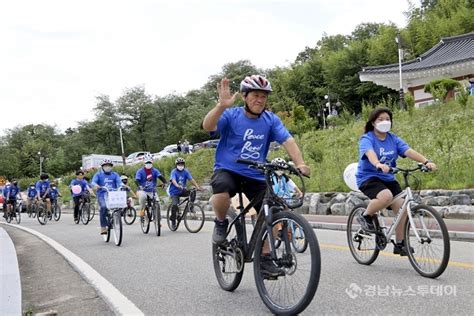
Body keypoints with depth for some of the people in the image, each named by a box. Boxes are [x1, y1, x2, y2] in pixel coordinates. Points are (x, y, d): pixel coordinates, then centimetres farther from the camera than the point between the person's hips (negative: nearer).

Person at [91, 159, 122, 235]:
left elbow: (119, 182, -2)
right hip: (102, 195, -2)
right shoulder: (98, 174, 10)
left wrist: (120, 187, -25)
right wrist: (96, 185, -30)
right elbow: (93, 182, -6)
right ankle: (103, 227, -20)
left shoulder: (115, 175, 14)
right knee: (103, 207, -28)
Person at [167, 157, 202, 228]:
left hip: (182, 191, 4)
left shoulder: (186, 171, -3)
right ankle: (173, 220, -5)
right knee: (175, 205, -23)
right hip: (174, 191, -4)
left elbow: (191, 179, -14)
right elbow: (173, 180, -32)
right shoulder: (174, 172, -13)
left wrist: (197, 186, -30)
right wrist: (177, 186, -54)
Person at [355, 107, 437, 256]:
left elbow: (409, 151, -10)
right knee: (386, 196, -34)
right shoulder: (366, 139, -9)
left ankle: (399, 244, 7)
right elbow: (370, 153, -31)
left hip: (388, 178, 6)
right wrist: (379, 164, -53)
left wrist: (426, 161, -27)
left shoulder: (394, 139, 6)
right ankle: (365, 216, -6)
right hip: (368, 177, -5)